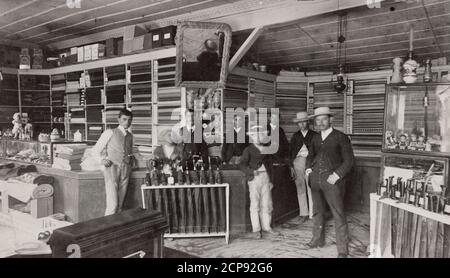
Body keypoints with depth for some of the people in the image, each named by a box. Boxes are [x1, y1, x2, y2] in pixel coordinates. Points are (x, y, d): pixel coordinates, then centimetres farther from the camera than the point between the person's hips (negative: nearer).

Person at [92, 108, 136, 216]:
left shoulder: (130, 136, 16)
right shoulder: (110, 133, 4)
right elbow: (95, 150, 7)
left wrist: (131, 158, 11)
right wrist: (102, 160, -9)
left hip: (126, 168, 5)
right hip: (112, 167, -4)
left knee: (120, 205, 5)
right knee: (112, 204, -14)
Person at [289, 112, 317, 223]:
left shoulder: (314, 135, 6)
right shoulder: (295, 136, 14)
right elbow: (290, 152, 13)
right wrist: (291, 166, 5)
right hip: (298, 162, 3)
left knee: (311, 189, -6)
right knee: (300, 189, 4)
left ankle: (313, 213, 3)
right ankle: (303, 214, 12)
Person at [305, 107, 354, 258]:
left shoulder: (341, 137, -3)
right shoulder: (315, 138, 13)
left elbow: (349, 160, -4)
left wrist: (337, 175, -14)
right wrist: (308, 168, 8)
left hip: (332, 180, -5)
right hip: (315, 179, 6)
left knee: (338, 215, -3)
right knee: (317, 211, 17)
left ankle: (342, 249, 7)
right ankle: (318, 239, 34)